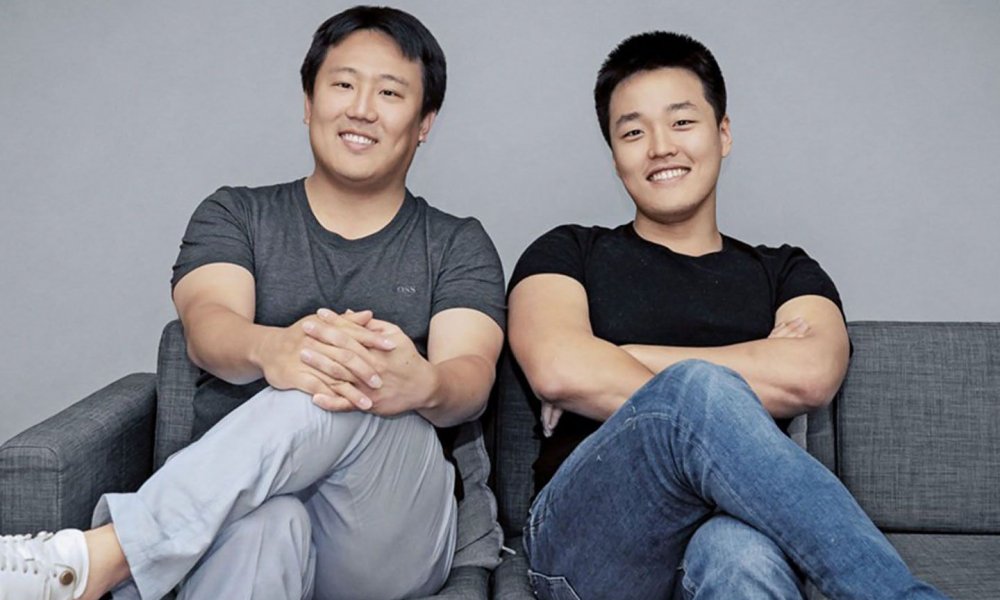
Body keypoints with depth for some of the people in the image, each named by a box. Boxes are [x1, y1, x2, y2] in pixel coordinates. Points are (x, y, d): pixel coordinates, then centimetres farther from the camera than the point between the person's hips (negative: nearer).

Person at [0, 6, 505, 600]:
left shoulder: (459, 245, 13)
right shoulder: (234, 215, 15)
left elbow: (472, 377, -5)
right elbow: (206, 324, -7)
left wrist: (421, 384, -33)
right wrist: (271, 349, -34)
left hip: (391, 539, 1)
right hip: (235, 499, 0)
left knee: (355, 400, -35)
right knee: (265, 523, -40)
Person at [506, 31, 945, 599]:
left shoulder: (786, 273, 20)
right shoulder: (569, 254, 16)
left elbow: (811, 374, -5)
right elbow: (557, 369, -7)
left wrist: (614, 362, -3)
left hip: (735, 527, 0)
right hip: (589, 538, 1)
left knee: (743, 554, -41)